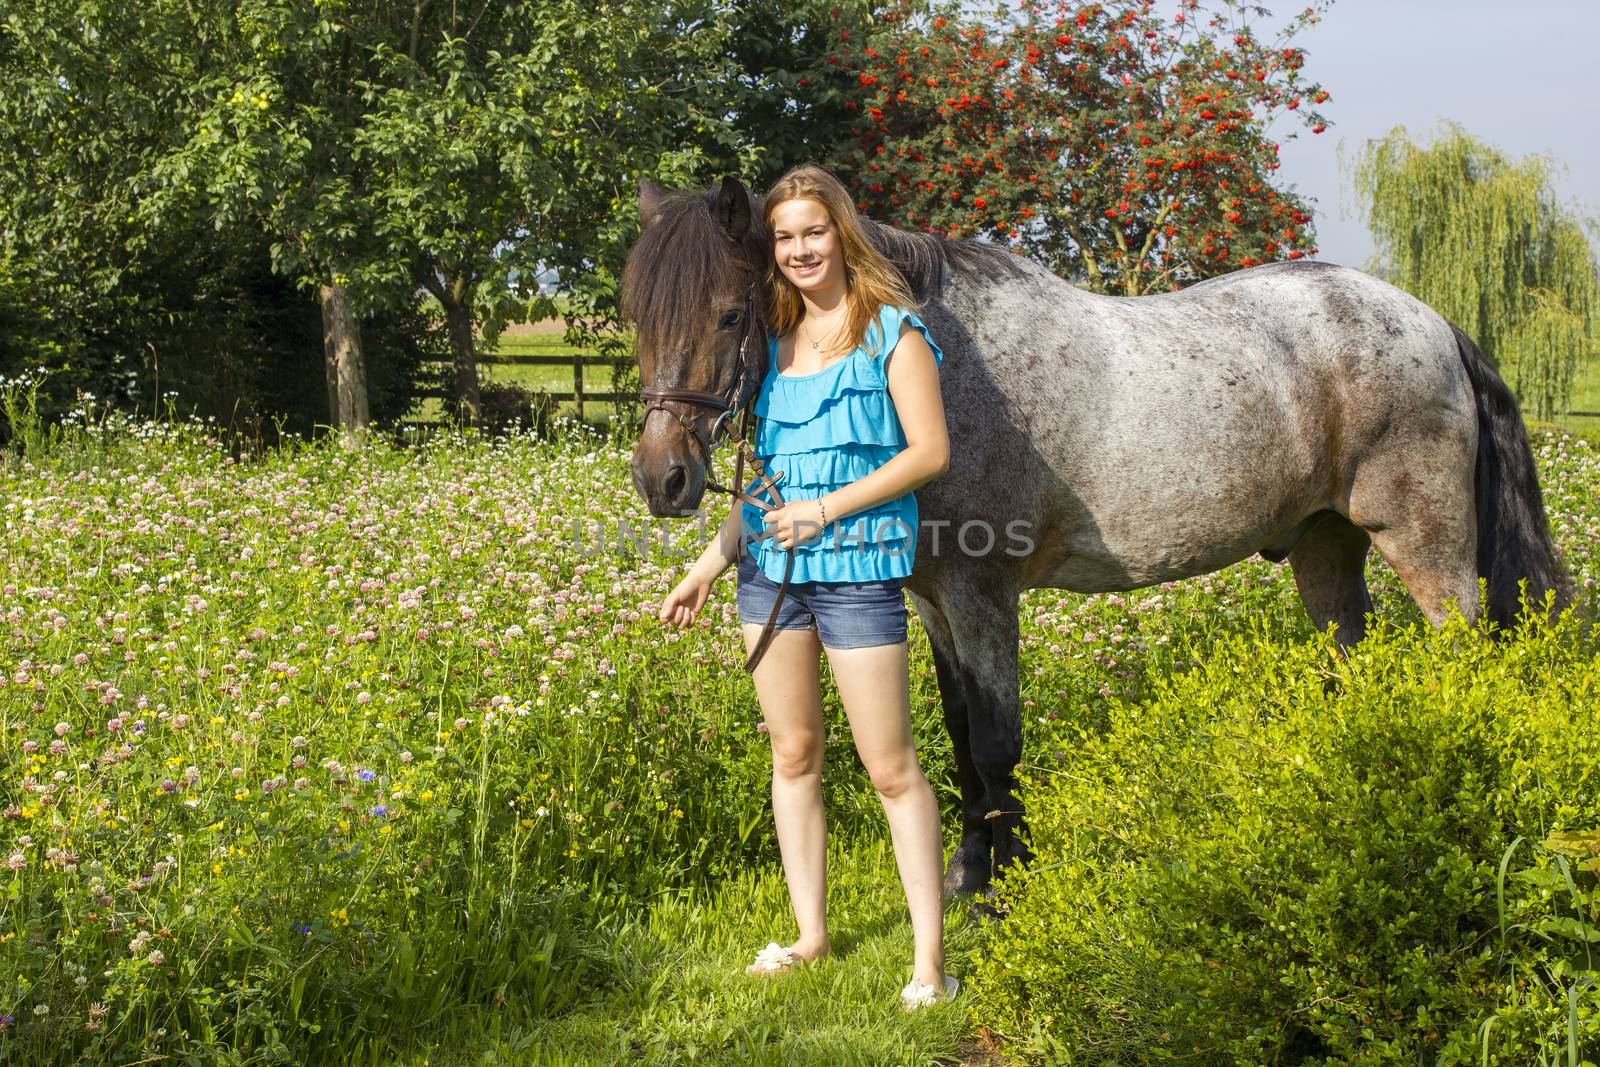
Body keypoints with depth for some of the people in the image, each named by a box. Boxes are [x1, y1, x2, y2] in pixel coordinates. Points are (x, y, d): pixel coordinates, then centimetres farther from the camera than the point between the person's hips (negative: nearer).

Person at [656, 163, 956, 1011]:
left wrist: (825, 510, -16)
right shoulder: (775, 342, 13)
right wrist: (708, 565, 14)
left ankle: (931, 958, 0)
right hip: (770, 564, 6)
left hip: (855, 565, -6)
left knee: (890, 767, -4)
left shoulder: (891, 333, -5)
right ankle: (811, 934, 21)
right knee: (793, 756, 11)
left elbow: (930, 452, -10)